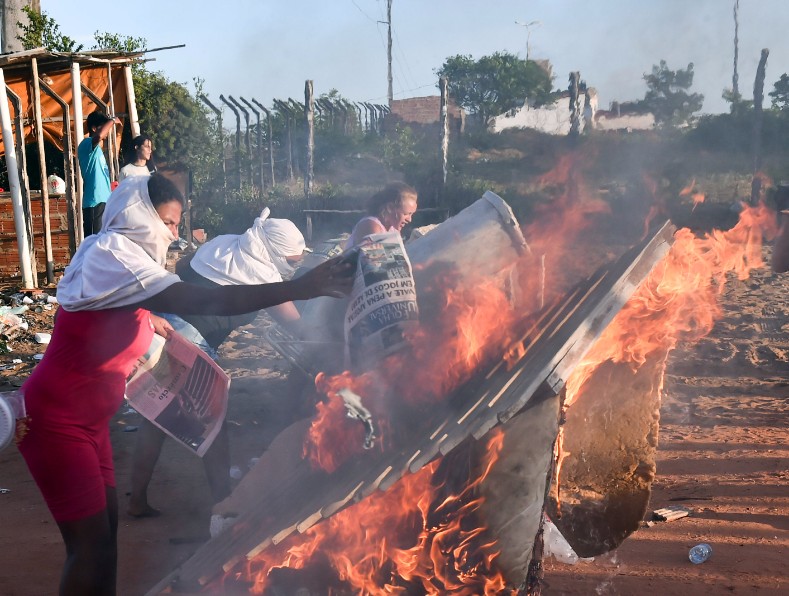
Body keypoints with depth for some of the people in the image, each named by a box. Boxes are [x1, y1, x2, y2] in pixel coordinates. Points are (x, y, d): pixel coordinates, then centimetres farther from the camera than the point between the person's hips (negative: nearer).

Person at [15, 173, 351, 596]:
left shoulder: (117, 256, 10)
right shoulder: (112, 255, -23)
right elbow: (201, 301, -35)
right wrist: (297, 289, -38)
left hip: (86, 418, 10)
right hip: (55, 419, -10)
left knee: (106, 521, 12)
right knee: (92, 544, -7)